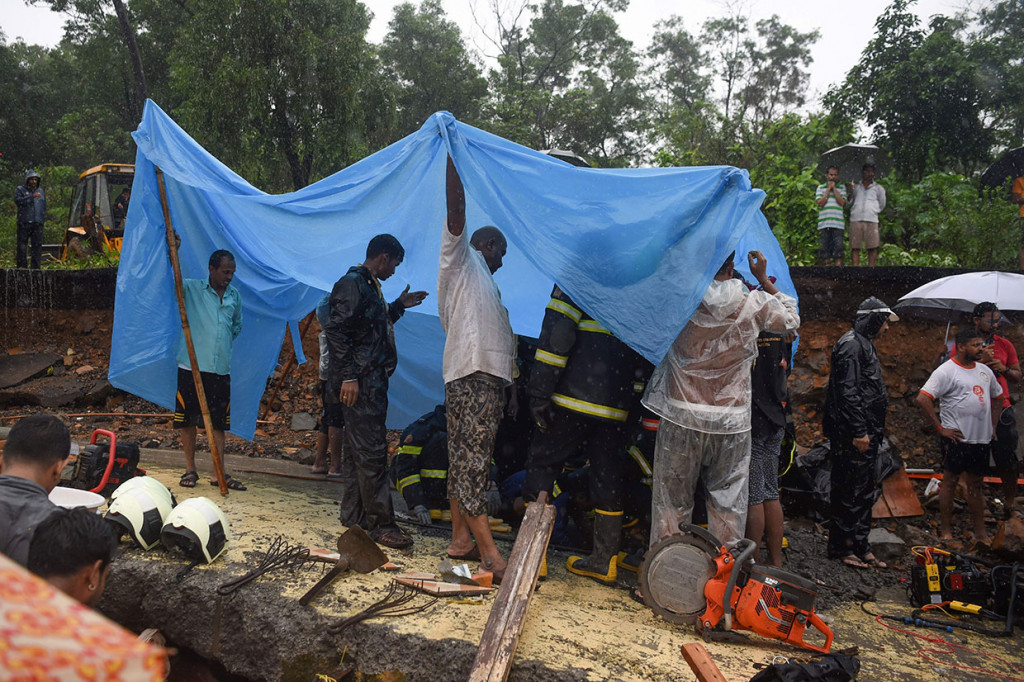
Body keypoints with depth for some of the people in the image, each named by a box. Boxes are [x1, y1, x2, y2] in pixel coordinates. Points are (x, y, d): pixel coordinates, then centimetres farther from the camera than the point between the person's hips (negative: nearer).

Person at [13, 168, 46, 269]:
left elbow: (44, 207, 25)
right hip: (24, 222, -4)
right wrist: (32, 197, -22)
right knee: (22, 245, -4)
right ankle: (22, 266, -2)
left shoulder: (40, 191, 20)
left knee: (37, 245, 0)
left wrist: (43, 219, 19)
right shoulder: (20, 189, 6)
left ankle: (36, 267, 3)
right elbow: (18, 200, -13)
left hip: (37, 223, 4)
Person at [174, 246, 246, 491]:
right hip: (191, 366, -3)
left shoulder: (234, 296, 13)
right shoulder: (192, 289, 2)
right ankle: (190, 470, 17)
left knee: (219, 422, 5)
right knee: (187, 420, 3)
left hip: (221, 369, 3)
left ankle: (219, 473, 11)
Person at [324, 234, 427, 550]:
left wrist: (399, 306, 28)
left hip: (370, 382, 11)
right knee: (372, 453, -8)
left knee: (357, 451, 14)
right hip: (359, 383, -11)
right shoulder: (352, 283, -11)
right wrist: (348, 376, -23)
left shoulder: (369, 286, 20)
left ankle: (354, 517, 22)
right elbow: (335, 330, -19)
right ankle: (380, 524, -2)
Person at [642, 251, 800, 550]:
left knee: (672, 500, 8)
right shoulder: (754, 304, -3)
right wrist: (763, 279, 21)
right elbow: (791, 319, 17)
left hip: (682, 416, 0)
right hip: (731, 420, 1)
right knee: (728, 502, 9)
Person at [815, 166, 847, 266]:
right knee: (824, 249, 1)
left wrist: (834, 188, -1)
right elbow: (820, 203, -1)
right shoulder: (820, 188, 13)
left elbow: (842, 202, -3)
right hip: (824, 223, 1)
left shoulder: (842, 188, 13)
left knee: (838, 250, -6)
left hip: (838, 223, -1)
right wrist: (829, 188, 0)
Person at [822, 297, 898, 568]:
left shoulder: (864, 344, 19)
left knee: (866, 493, 15)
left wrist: (871, 431, 22)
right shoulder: (851, 344, -14)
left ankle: (860, 547, 24)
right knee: (849, 492, -3)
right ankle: (840, 548, 7)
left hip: (866, 434, 11)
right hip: (852, 434, -11)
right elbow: (848, 392, -21)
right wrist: (859, 431, -23)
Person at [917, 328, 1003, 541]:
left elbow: (998, 397, 26)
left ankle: (981, 532, 23)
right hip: (957, 438, -7)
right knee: (950, 481, 3)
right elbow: (923, 399, -20)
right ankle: (946, 530, 12)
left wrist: (992, 426, 15)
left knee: (976, 484, 14)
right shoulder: (946, 371, -11)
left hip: (982, 439, 7)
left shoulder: (985, 370, 12)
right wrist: (940, 428, -17)